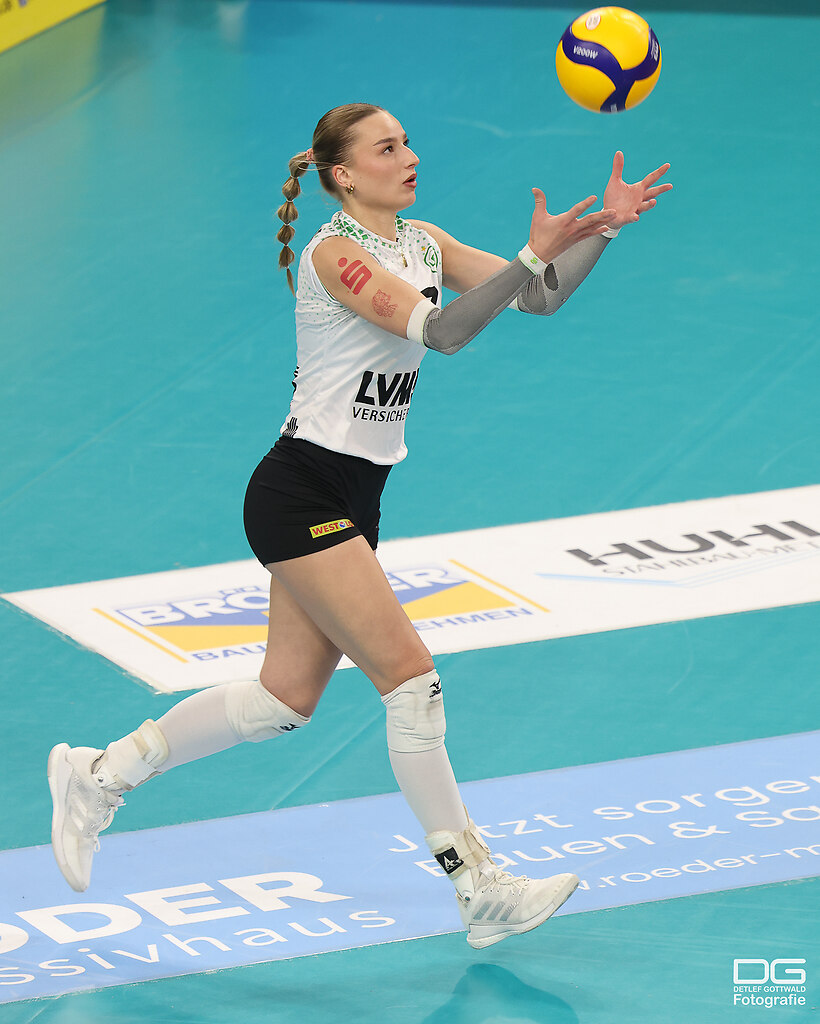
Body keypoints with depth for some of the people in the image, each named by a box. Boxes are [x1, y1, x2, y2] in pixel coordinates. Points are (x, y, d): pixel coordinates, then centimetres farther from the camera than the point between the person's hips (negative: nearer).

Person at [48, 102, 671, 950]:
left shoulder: (421, 242, 9)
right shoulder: (335, 253, -16)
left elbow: (541, 298, 5)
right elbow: (441, 329, -29)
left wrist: (604, 228, -8)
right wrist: (533, 256, -36)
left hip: (353, 498, 9)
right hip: (300, 493, -9)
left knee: (286, 699, 13)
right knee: (410, 677, -9)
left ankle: (100, 776, 26)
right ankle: (480, 890, -3)